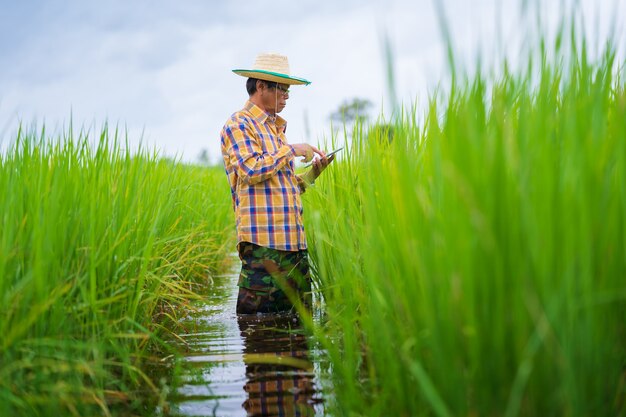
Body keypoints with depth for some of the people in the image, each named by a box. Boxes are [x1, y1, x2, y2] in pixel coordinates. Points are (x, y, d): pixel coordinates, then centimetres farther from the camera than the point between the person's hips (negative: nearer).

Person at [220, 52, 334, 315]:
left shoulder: (276, 127, 24)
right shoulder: (238, 125, -2)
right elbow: (251, 170, -18)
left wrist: (314, 172, 12)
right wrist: (291, 150, -9)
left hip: (293, 239, 8)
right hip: (262, 240, -8)